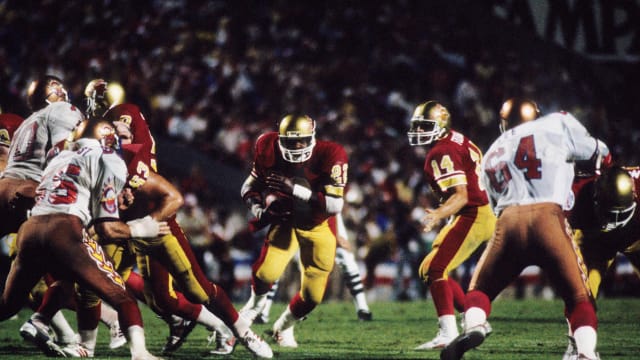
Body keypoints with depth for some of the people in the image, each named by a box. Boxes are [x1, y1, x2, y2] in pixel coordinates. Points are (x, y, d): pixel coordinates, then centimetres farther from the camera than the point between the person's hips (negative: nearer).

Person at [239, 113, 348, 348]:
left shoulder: (329, 156, -28)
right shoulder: (270, 151, -18)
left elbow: (335, 205, -33)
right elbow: (250, 187, -1)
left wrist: (296, 190, -40)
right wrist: (259, 209, -22)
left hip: (318, 228, -1)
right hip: (286, 221, 1)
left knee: (312, 295, 1)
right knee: (267, 271, -24)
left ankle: (284, 326, 33)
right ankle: (256, 303, 12)